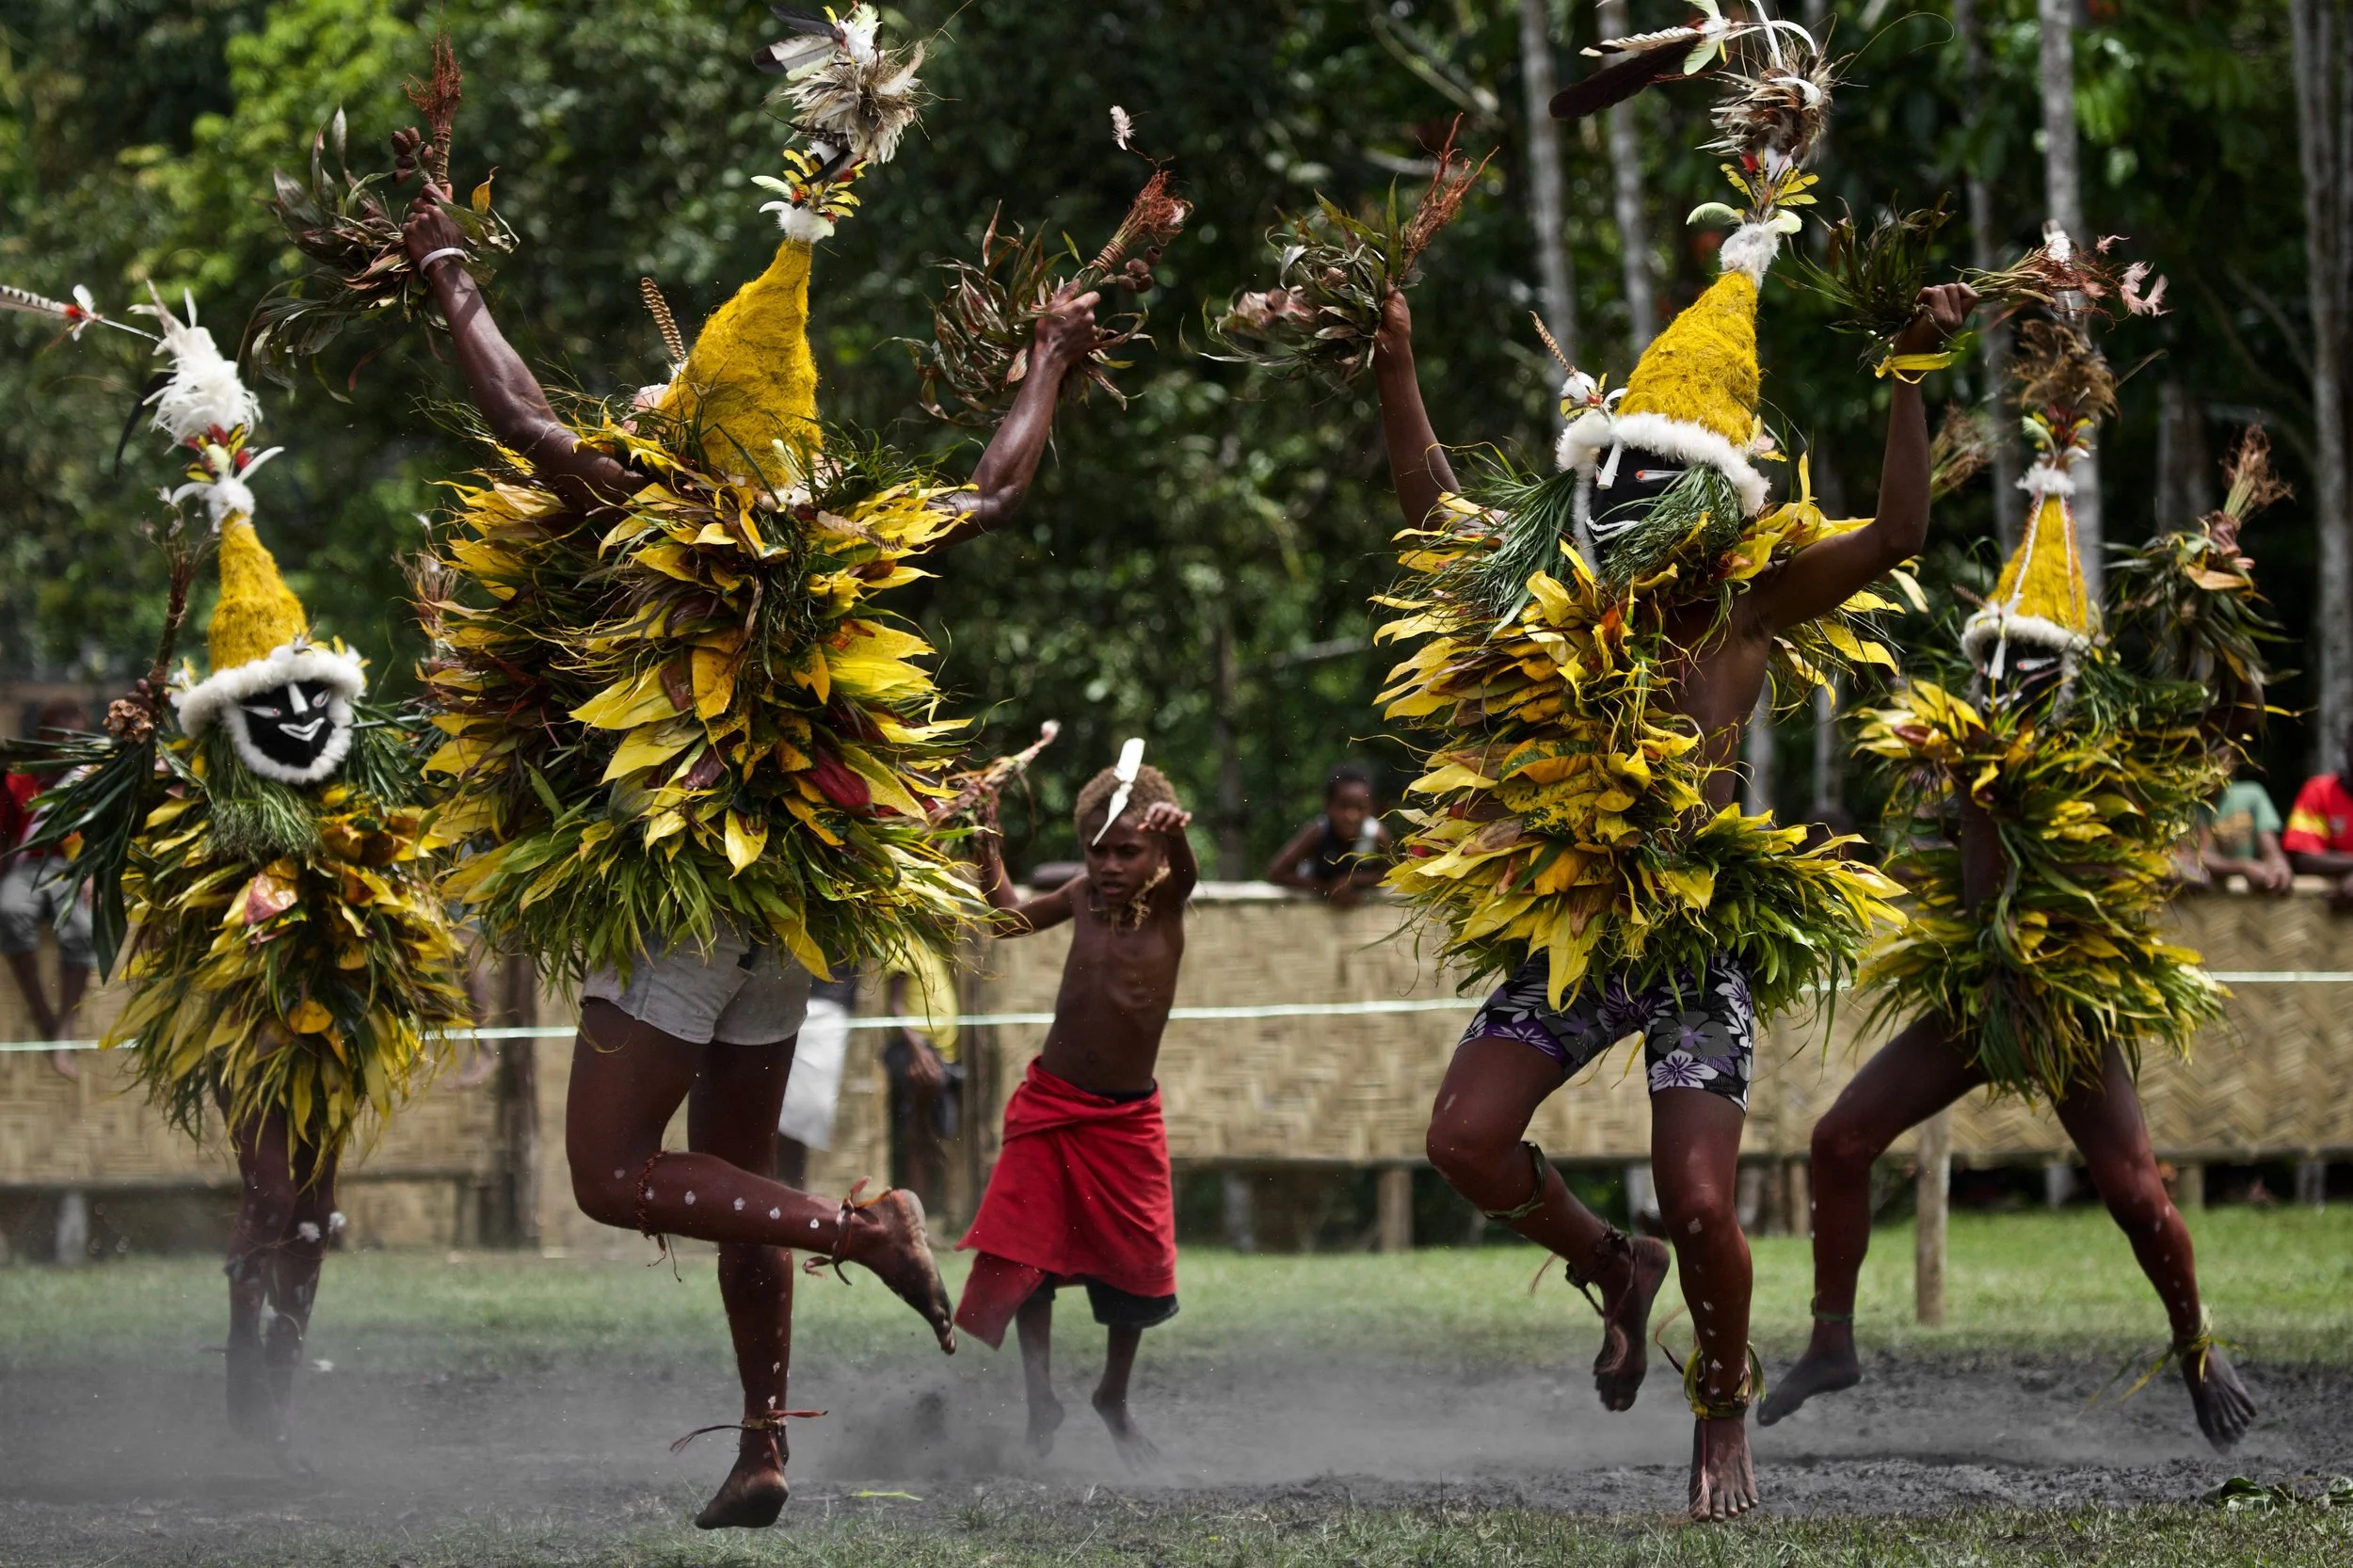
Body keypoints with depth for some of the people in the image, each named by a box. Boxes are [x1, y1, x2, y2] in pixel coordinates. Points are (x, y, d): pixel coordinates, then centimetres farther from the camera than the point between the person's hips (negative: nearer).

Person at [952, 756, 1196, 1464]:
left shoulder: (1165, 903, -9)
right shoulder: (1083, 897, -1)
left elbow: (1181, 872, -34)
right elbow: (1008, 918, 18)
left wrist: (1176, 832, -57)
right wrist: (987, 842, 5)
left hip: (1127, 1120, -2)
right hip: (1050, 1107, 2)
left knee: (1135, 1266, 6)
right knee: (1026, 1259, -6)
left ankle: (1114, 1401, 27)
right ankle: (1040, 1403, 5)